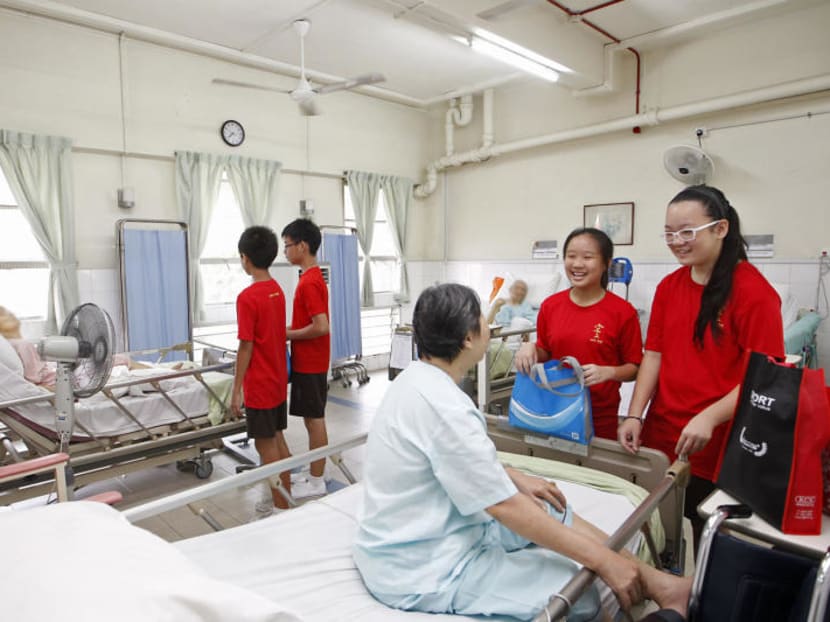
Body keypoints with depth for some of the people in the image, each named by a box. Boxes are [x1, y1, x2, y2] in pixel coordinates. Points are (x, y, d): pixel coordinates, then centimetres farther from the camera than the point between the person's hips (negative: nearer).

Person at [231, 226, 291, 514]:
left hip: (259, 385, -8)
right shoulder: (277, 290, 5)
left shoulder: (247, 297, -19)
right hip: (278, 380, 8)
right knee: (278, 439, 17)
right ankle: (286, 499, 28)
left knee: (265, 444, 3)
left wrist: (236, 390, -11)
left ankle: (280, 506, 14)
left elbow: (246, 348, -18)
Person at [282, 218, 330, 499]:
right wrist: (289, 329, 9)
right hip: (308, 362, 10)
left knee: (314, 420, 0)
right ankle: (314, 475, 27)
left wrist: (289, 335, -14)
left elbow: (321, 327, -27)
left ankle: (316, 482, 13)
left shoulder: (309, 282, -20)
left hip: (310, 364, -10)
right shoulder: (313, 277, 11)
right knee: (312, 419, 16)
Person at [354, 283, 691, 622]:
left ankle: (657, 583, 20)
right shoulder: (442, 406, -29)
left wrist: (517, 478, 13)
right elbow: (505, 506, -25)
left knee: (549, 510, 14)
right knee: (580, 593, -12)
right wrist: (604, 560, -17)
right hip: (419, 570, -9)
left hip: (433, 529, 9)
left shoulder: (418, 378, 1)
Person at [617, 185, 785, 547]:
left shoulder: (753, 292, -11)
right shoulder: (669, 287, 6)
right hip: (659, 440, 5)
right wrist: (635, 416, -2)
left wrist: (708, 418, -25)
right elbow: (654, 355, 7)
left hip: (717, 449, -5)